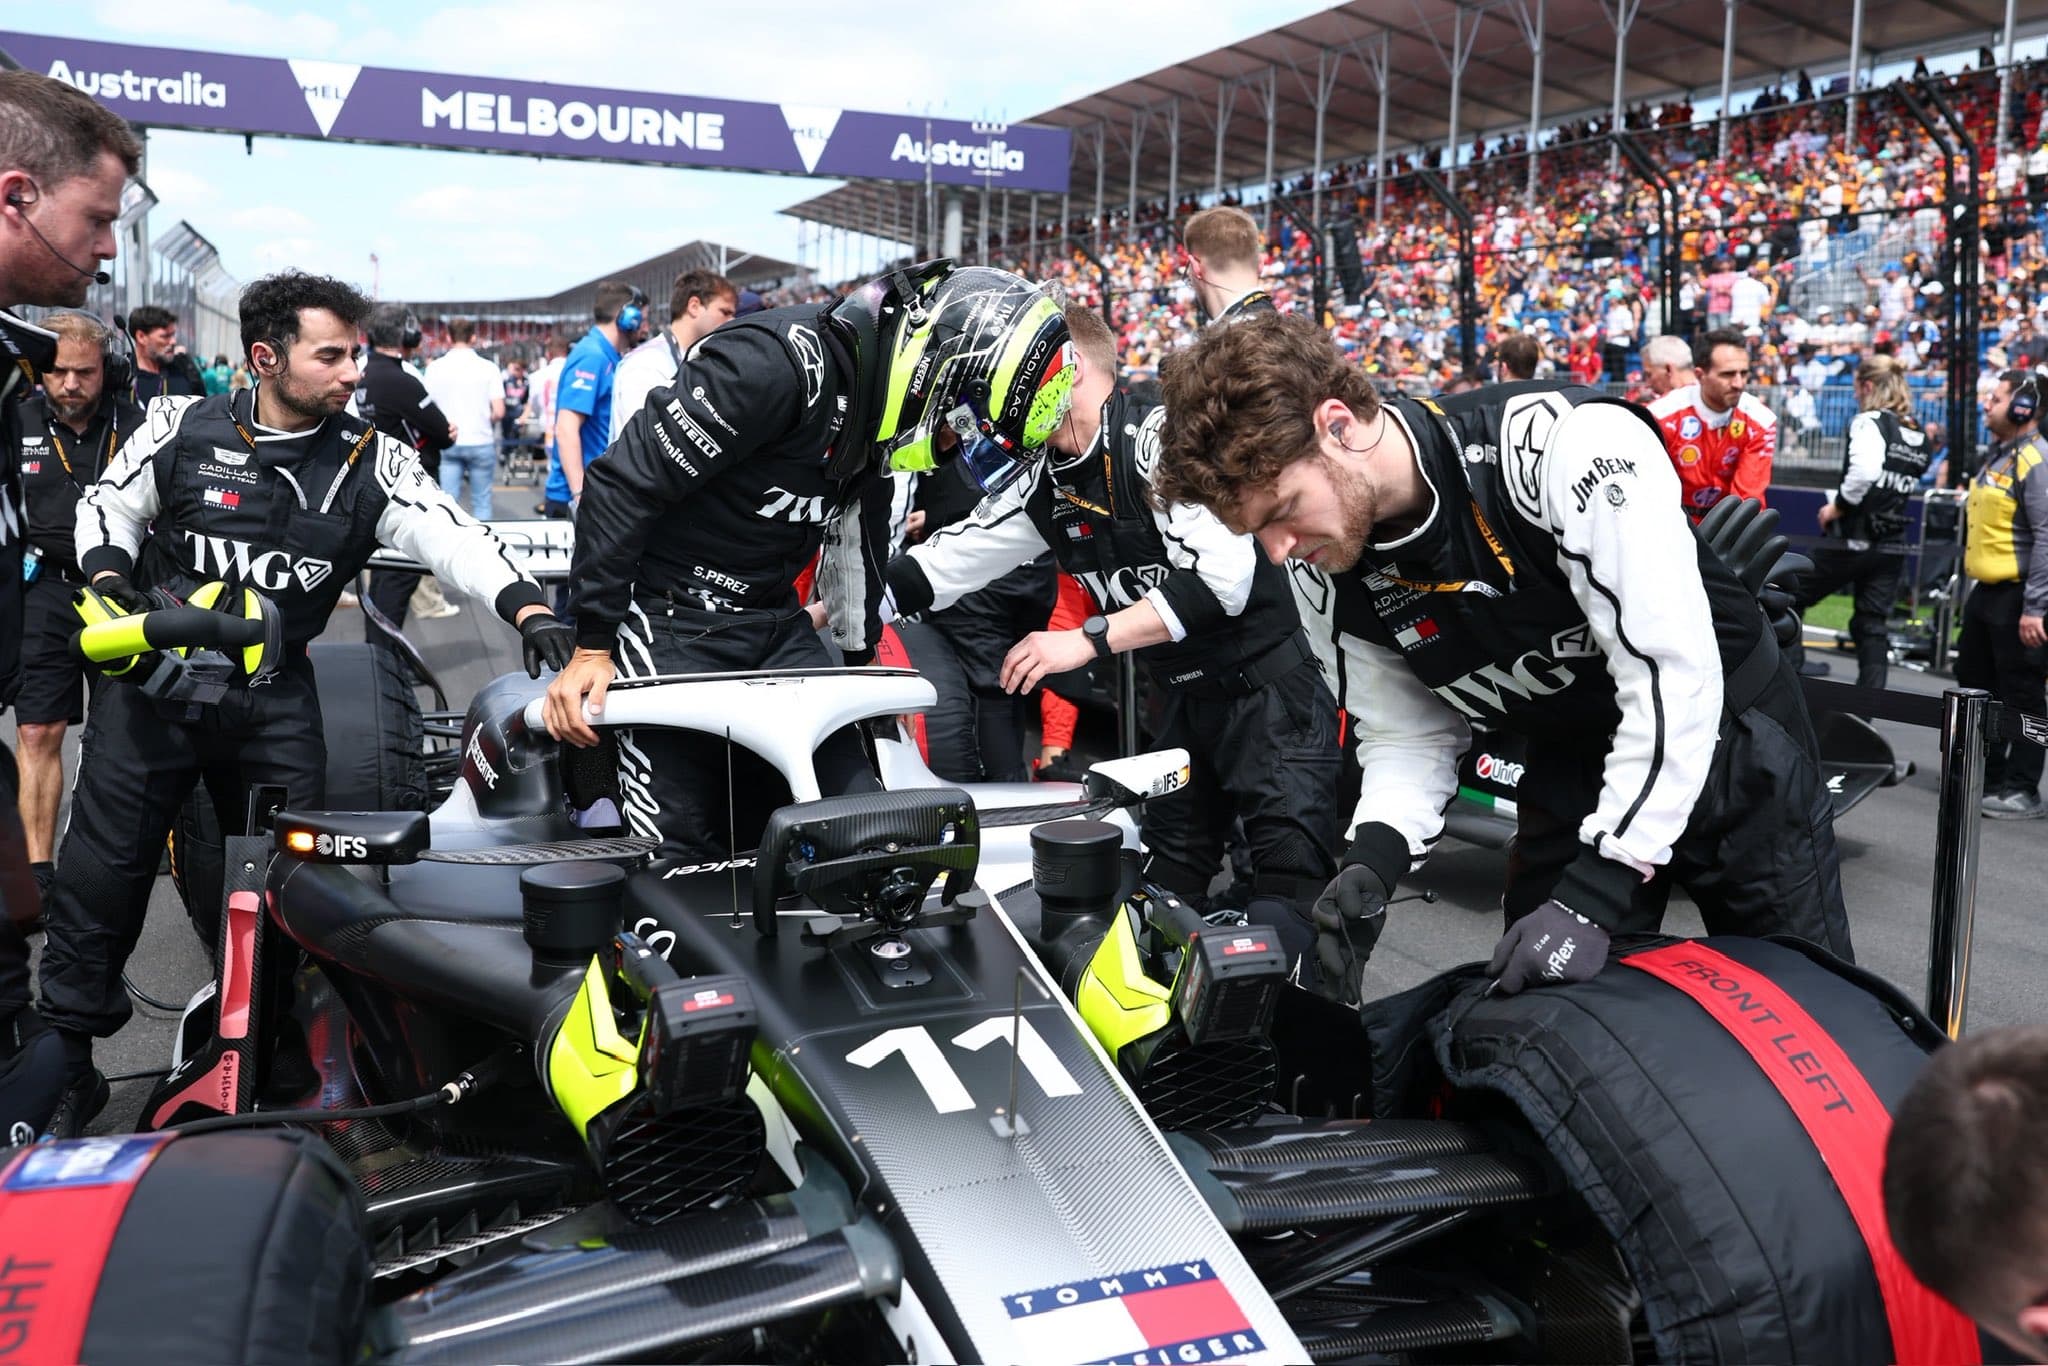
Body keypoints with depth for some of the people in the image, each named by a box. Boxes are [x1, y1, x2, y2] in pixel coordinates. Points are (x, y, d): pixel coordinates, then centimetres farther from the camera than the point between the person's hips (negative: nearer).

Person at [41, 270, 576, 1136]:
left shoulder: (369, 460, -2)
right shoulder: (182, 428, -1)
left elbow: (451, 533, -14)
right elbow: (108, 504, 11)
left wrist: (526, 606, -31)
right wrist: (109, 576, -10)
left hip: (277, 696, 1)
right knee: (101, 871, 0)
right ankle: (65, 1067, 15)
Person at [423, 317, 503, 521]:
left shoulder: (434, 368, -1)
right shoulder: (487, 368, -4)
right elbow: (499, 412, -9)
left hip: (447, 444, 1)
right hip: (481, 442, -1)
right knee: (481, 502, 7)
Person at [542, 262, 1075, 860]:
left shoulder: (880, 407, 3)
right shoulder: (778, 362, -25)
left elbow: (857, 538, 19)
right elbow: (623, 485, -23)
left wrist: (862, 655, 27)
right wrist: (592, 645, -20)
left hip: (776, 622, 8)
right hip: (671, 616, -8)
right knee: (681, 855, -7)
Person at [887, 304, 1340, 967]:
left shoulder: (1159, 434, -19)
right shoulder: (1048, 483, 7)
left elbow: (1222, 577, -28)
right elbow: (950, 559, 10)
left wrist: (1089, 640, -27)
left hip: (1266, 688, -9)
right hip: (1184, 701, 9)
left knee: (1291, 888, -11)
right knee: (1166, 891, 15)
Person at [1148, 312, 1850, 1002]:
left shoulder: (1569, 444, -33)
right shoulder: (1348, 565, -12)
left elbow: (1673, 674, -33)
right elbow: (1409, 732, -1)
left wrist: (1591, 898, -33)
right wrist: (1372, 857, -20)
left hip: (1730, 740, -4)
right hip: (1573, 772, 5)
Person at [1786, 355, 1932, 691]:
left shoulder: (1870, 422, -11)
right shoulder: (1920, 436, 13)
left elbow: (1865, 471, -28)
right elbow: (1905, 486, 15)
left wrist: (1838, 505, -15)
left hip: (1853, 540, -7)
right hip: (1892, 546, 7)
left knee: (1787, 600, 9)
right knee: (1873, 626, 9)